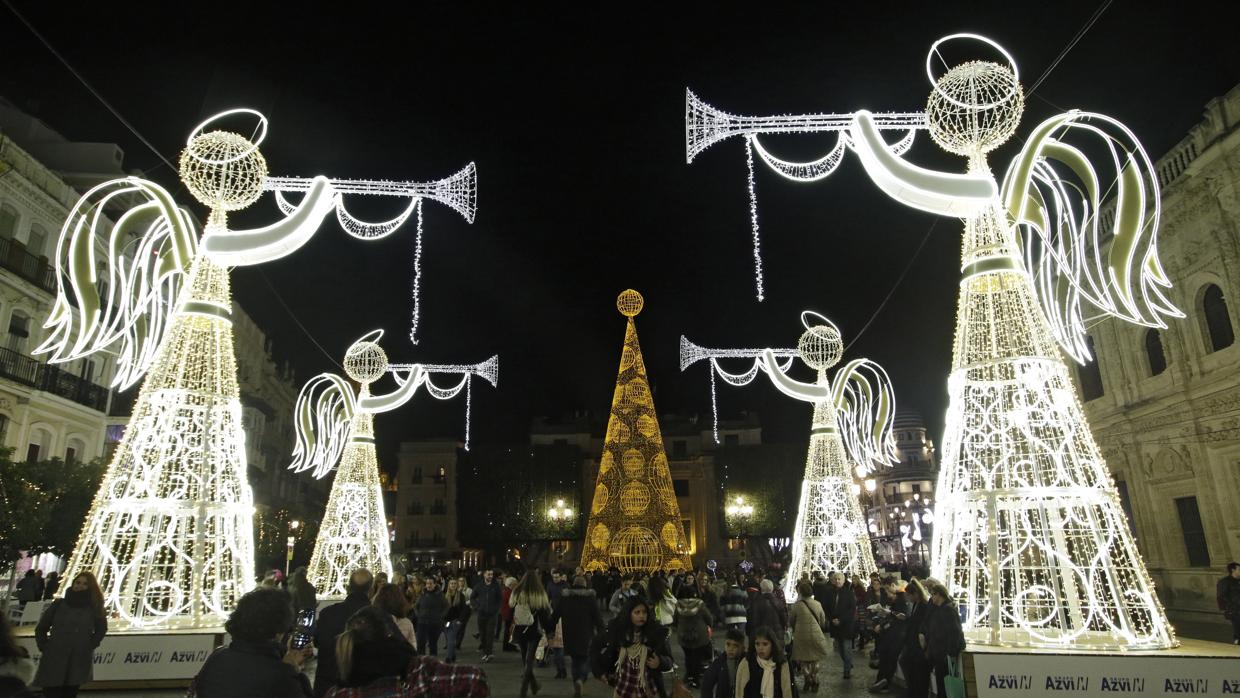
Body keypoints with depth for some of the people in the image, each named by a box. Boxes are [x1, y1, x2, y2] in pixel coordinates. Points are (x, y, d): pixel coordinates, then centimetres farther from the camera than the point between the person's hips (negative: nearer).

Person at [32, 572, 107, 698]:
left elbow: (101, 628, 15)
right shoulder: (59, 604, 3)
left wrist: (90, 645, 4)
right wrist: (44, 647, 2)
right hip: (54, 661, 0)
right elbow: (41, 628, 11)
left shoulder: (93, 607, 3)